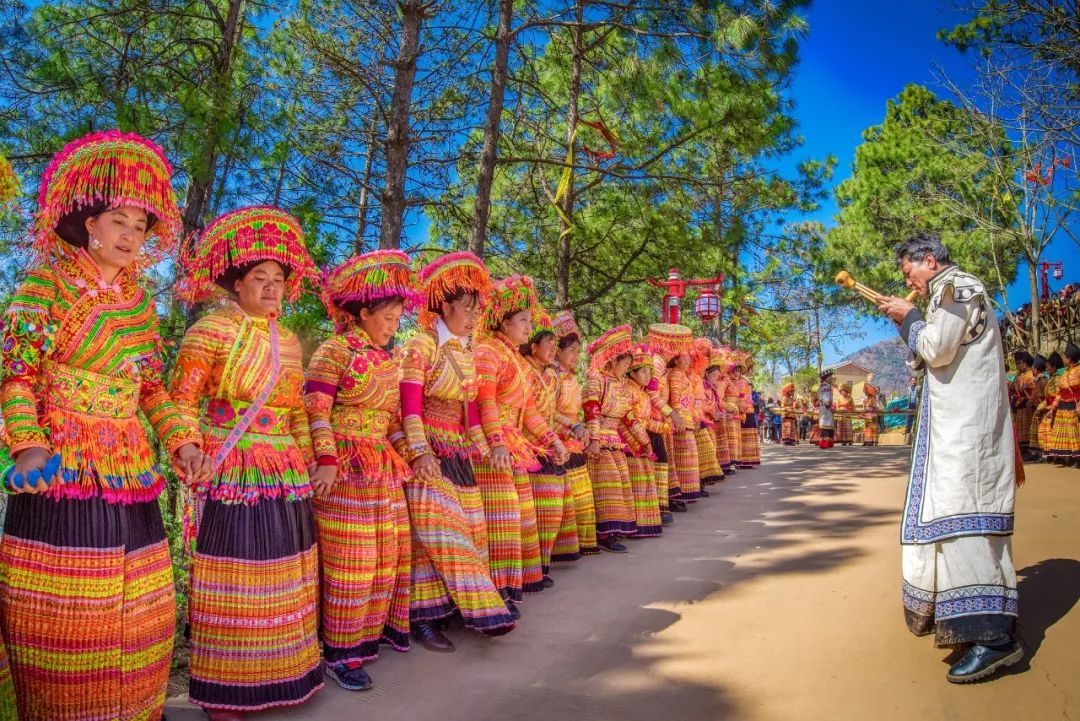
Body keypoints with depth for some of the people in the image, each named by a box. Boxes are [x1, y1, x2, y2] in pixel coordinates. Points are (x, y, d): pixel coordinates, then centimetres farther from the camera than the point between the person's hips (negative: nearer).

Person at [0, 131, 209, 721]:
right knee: (64, 616, 0)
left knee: (139, 615, 10)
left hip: (130, 471, 5)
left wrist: (182, 441, 0)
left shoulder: (140, 300, 12)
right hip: (63, 468, -5)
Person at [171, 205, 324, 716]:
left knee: (282, 583, 13)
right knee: (234, 586, 1)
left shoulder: (288, 340, 12)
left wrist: (314, 462, 15)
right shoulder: (212, 330, -6)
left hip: (287, 478, 6)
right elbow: (181, 404, -10)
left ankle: (278, 678, 28)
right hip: (233, 477, -6)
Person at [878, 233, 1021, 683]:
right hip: (958, 424, 10)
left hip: (965, 426, -10)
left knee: (959, 514, -16)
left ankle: (993, 634, -18)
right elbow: (937, 357, 23)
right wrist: (907, 323, 15)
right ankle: (967, 614, 25)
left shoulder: (957, 286, -8)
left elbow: (936, 350, -18)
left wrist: (909, 317, -3)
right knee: (951, 515, 14)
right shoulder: (955, 293, 22)